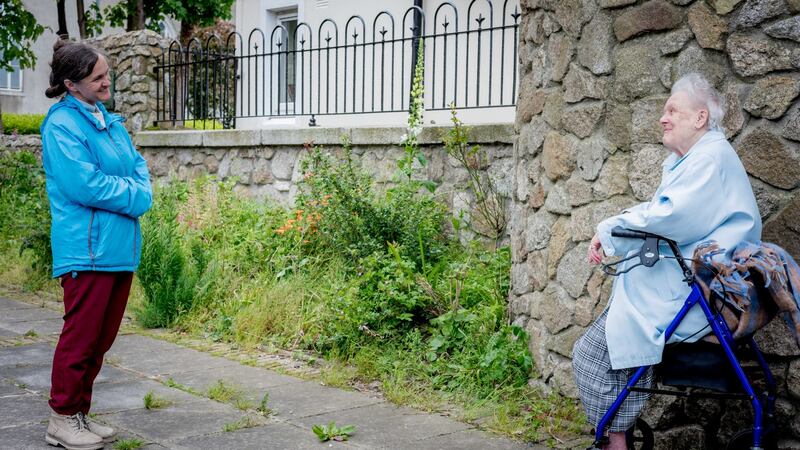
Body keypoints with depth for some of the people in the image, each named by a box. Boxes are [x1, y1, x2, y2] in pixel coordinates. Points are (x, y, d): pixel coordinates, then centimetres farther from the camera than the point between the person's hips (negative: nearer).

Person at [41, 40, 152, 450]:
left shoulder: (109, 120, 16)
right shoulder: (62, 124, -10)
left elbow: (140, 170, 14)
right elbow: (83, 185, -19)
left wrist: (138, 193, -7)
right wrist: (132, 195, -8)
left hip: (121, 246, 8)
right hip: (87, 247, -8)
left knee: (102, 339, 13)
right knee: (81, 337, -1)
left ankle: (80, 415, 24)